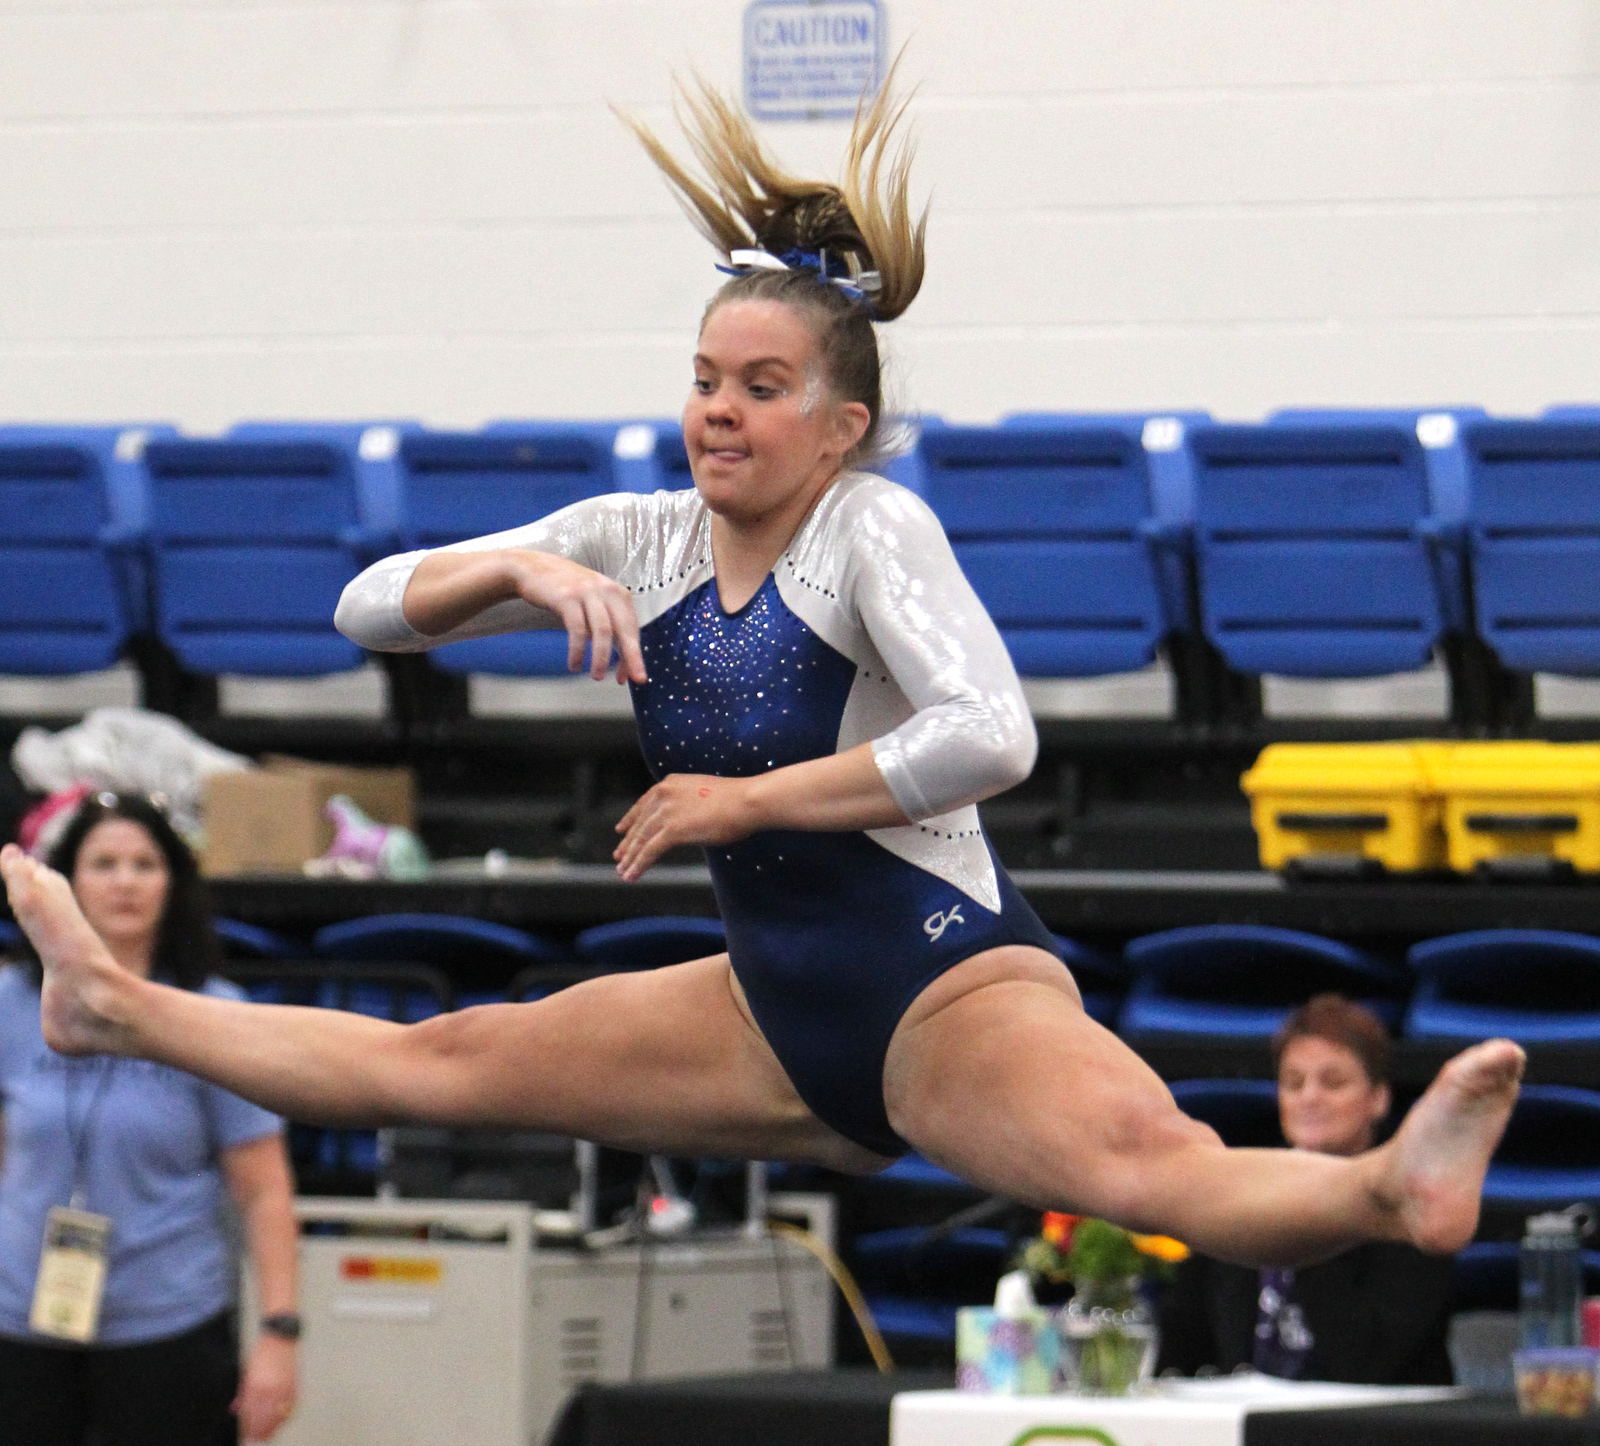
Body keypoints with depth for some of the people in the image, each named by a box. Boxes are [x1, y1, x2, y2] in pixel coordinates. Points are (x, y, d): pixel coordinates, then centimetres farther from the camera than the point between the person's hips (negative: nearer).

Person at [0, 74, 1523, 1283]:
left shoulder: (873, 527, -11)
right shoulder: (639, 539, 8)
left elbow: (992, 737, -27)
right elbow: (368, 610, 8)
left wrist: (747, 798, -19)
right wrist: (521, 568, -13)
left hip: (943, 981, -7)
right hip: (780, 1006, 7)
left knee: (1139, 1158, -38)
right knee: (441, 1061, 15)